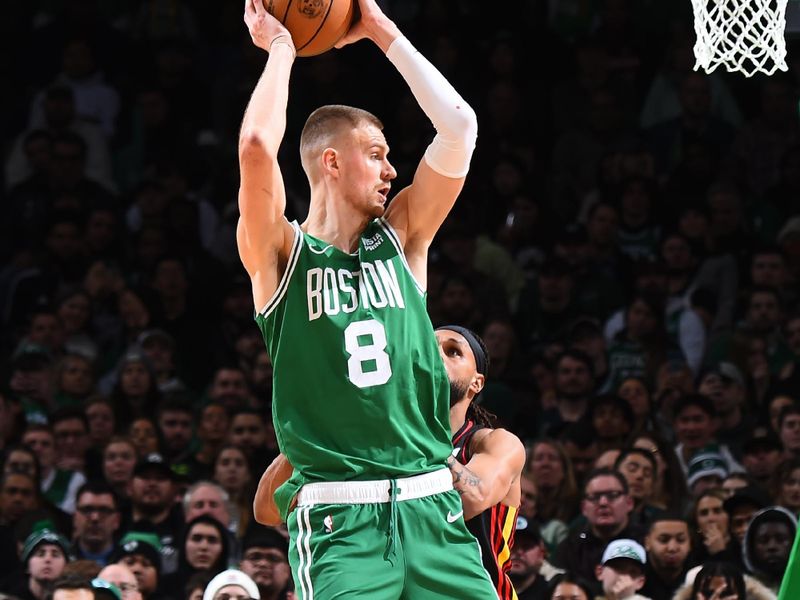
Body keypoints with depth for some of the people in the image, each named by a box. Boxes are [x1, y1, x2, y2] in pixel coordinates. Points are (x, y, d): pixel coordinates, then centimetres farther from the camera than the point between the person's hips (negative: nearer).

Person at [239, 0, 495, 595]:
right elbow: (257, 145, -15)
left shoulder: (400, 239, 15)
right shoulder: (282, 255, 2)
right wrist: (280, 48, -1)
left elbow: (459, 127, 7)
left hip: (432, 506, 5)